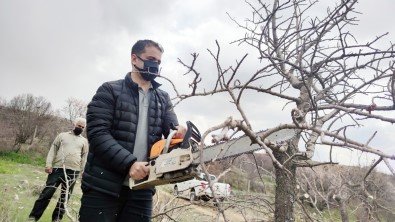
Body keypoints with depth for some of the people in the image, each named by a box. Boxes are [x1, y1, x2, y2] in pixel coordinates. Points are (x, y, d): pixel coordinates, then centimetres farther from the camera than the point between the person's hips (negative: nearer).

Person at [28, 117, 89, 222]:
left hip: (73, 171, 1)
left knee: (65, 195, 6)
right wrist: (48, 164, -5)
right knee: (47, 192, -1)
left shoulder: (84, 141, 14)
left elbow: (84, 157, 12)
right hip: (57, 168, -1)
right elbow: (53, 150, 7)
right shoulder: (62, 135, 12)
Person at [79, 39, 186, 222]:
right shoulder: (110, 90, 0)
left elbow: (172, 128, 2)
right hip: (103, 188, -4)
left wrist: (179, 133, -23)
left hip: (141, 191, 4)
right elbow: (97, 132, -11)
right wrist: (129, 163, -21)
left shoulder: (163, 99, 15)